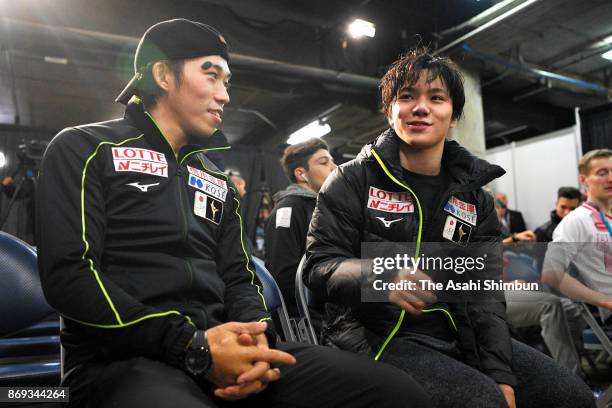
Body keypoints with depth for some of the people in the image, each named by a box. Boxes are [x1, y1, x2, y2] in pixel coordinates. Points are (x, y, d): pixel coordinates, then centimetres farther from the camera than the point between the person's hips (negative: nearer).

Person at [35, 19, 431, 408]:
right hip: (125, 359, -5)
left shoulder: (219, 182, 21)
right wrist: (192, 346, -17)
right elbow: (67, 274, -8)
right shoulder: (85, 149, 4)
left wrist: (256, 335, -8)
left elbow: (239, 278, 15)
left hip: (222, 348, 6)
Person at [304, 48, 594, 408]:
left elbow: (485, 293, 5)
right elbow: (319, 266, -8)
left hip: (457, 334, 5)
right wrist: (383, 278, -29)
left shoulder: (475, 198, 10)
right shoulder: (353, 180, -3)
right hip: (378, 336, -4)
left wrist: (500, 373, -8)